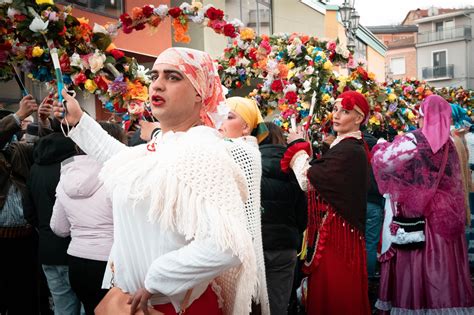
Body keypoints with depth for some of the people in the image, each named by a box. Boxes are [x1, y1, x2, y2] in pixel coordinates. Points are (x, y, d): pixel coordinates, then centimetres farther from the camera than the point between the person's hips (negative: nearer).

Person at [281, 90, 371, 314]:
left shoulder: (350, 151, -18)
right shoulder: (347, 146, 13)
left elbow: (309, 180, -19)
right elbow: (323, 179, 9)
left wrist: (298, 146, -6)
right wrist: (302, 147, 2)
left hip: (335, 231, -9)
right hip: (334, 228, 10)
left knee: (332, 292, 0)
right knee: (341, 293, 17)